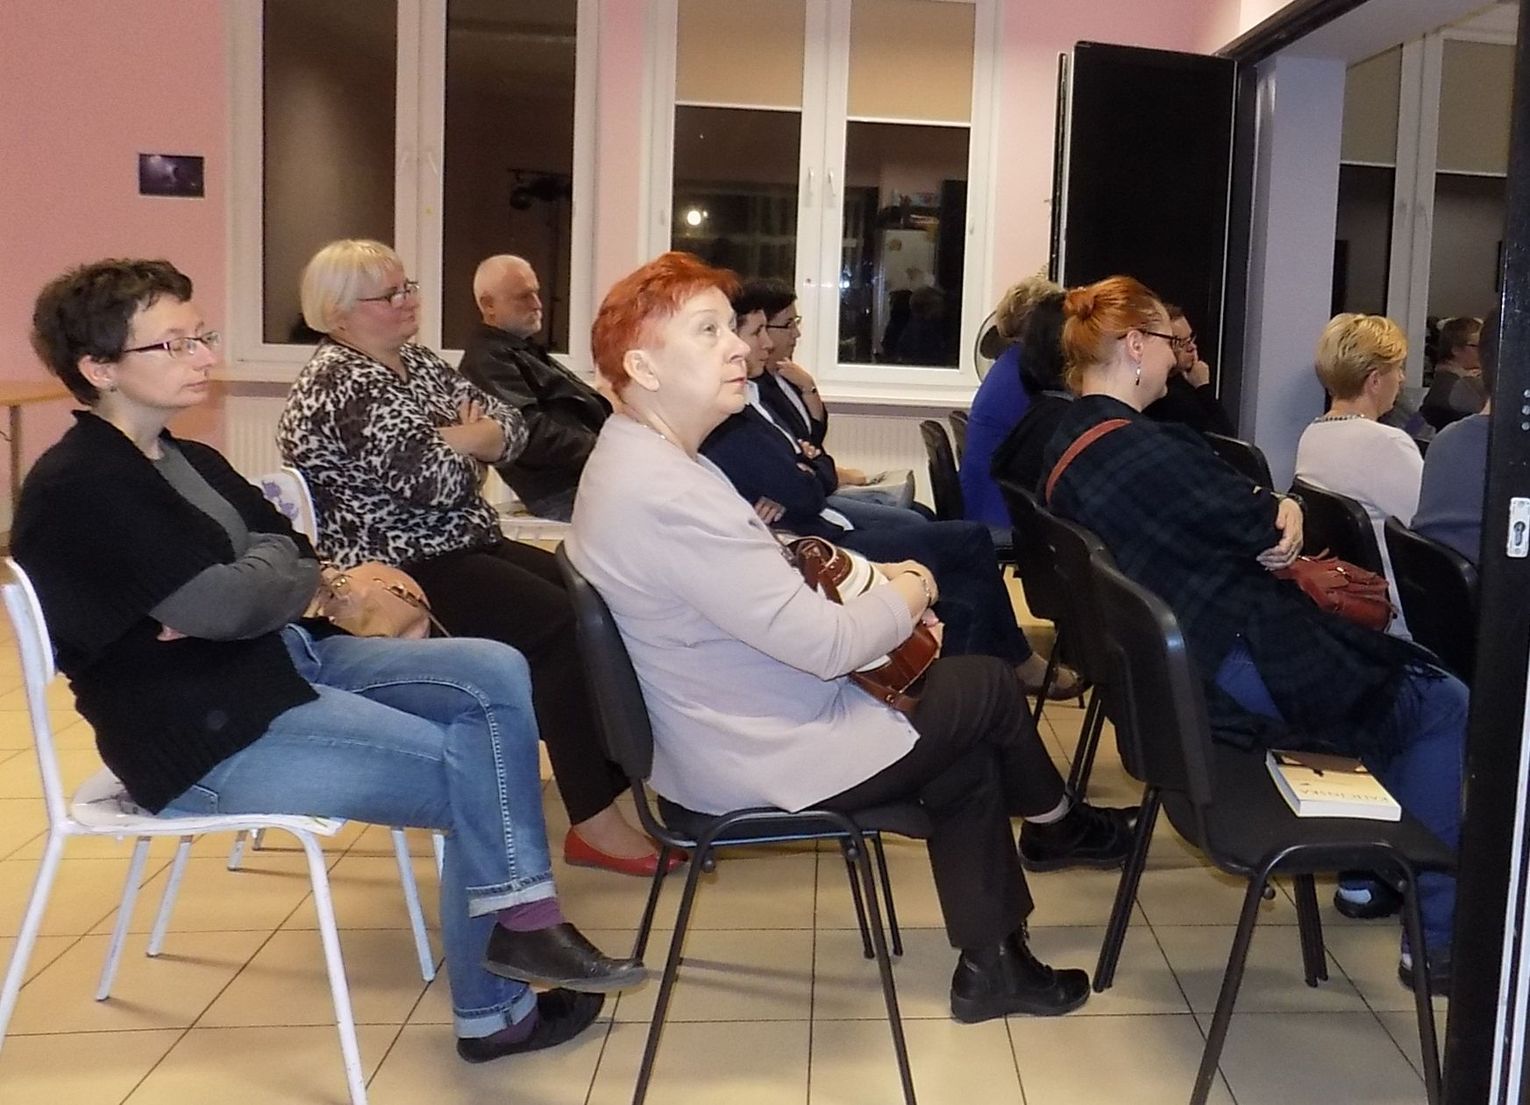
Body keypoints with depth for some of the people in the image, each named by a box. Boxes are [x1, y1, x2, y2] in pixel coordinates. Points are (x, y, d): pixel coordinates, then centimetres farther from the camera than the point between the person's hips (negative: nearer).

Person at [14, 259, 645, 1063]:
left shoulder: (187, 461, 14)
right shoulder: (76, 488, -16)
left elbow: (289, 567, 6)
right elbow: (228, 604, -24)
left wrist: (238, 600, -16)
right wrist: (299, 574, -3)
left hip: (284, 659, 9)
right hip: (211, 734, -9)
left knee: (495, 675, -5)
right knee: (469, 772, -12)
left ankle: (516, 915, -11)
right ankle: (491, 1012, 7)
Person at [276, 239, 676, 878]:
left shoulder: (417, 364, 16)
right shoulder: (338, 382, -12)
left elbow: (509, 428, 9)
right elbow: (427, 480, -23)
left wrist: (457, 438, -11)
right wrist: (470, 443, -4)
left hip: (466, 544, 9)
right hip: (405, 572, -9)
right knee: (567, 626, -23)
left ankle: (620, 768, 0)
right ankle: (595, 824, -19)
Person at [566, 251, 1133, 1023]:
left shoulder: (641, 459, 3)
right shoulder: (665, 493, -31)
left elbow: (762, 582, 15)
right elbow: (822, 643, -28)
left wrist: (867, 582, 1)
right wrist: (904, 597, -8)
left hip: (733, 730, 10)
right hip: (765, 759, -10)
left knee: (966, 756, 15)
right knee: (987, 686, 7)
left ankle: (990, 964, 25)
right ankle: (1057, 825, 36)